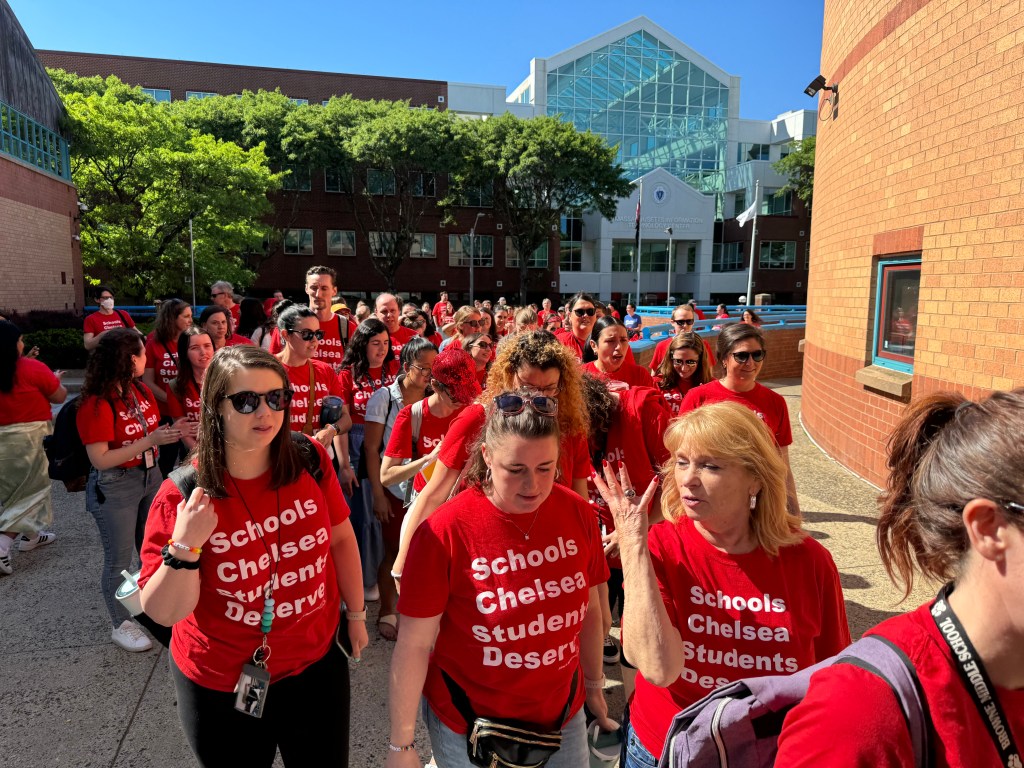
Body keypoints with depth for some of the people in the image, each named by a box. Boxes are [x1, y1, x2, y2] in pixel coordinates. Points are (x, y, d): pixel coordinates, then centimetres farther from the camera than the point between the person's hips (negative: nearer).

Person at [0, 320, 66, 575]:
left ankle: (30, 534, 33)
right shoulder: (33, 368, -15)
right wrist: (55, 380, 15)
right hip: (30, 437, -6)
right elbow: (60, 396, -4)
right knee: (28, 490, 2)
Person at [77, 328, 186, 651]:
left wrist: (169, 432, -5)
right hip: (114, 487, -7)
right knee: (119, 560, 8)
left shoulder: (141, 391, 2)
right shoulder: (96, 404, -20)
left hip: (150, 477, 7)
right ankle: (121, 625, 26)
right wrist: (150, 440, -26)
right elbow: (100, 459, -22)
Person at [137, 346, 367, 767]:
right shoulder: (183, 494, -19)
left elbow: (340, 538, 2)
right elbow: (163, 612, -15)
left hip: (318, 661, 2)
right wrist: (184, 547, -32)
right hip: (221, 685, -2)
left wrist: (355, 612, 9)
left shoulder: (311, 460, -13)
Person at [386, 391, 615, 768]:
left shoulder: (577, 513, -12)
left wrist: (594, 685, 13)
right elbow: (414, 644, -15)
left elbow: (589, 609, 2)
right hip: (467, 725, -3)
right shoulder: (445, 531, -22)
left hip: (563, 716, 3)